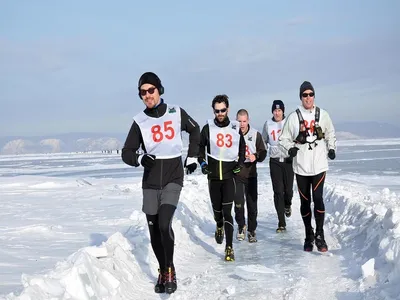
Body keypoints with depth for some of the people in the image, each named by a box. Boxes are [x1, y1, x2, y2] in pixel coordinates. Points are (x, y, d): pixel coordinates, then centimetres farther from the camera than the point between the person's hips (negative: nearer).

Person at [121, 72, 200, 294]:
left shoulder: (176, 113, -2)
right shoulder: (140, 121, -3)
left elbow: (194, 130, 18)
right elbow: (126, 152, -1)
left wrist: (192, 156, 13)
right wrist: (139, 158, -21)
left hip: (173, 178, -2)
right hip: (150, 182, 2)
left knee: (164, 224, -18)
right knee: (154, 230, 6)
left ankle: (170, 270, -1)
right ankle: (162, 271, 26)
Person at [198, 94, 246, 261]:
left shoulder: (235, 128, 2)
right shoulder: (208, 128, -2)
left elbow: (242, 147, 16)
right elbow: (200, 147, 9)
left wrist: (240, 163, 3)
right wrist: (202, 162, -6)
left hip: (230, 174, -1)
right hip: (213, 175, 1)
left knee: (227, 211, -10)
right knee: (216, 209, 13)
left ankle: (229, 248, -10)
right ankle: (219, 227, 48)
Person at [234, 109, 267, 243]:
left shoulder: (255, 134, 0)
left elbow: (263, 152, 4)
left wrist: (256, 156, -16)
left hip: (251, 173, 1)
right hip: (236, 173, -1)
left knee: (252, 203, 5)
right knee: (239, 203, -8)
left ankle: (252, 230, 18)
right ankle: (241, 226, 17)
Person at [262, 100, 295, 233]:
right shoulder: (268, 124, 5)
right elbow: (264, 141, 18)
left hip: (288, 160, -1)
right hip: (274, 161, 1)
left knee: (288, 189, 0)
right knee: (278, 192, -2)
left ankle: (287, 205, 37)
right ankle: (281, 223, 3)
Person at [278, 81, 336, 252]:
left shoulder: (323, 115, 3)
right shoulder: (293, 117, -1)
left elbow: (330, 134, 17)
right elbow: (283, 138, 7)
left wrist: (331, 149, 2)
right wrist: (290, 148, -12)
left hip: (319, 165, 0)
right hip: (301, 166, 1)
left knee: (318, 198, -11)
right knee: (305, 201, 9)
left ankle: (320, 235, -2)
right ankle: (308, 235, 23)